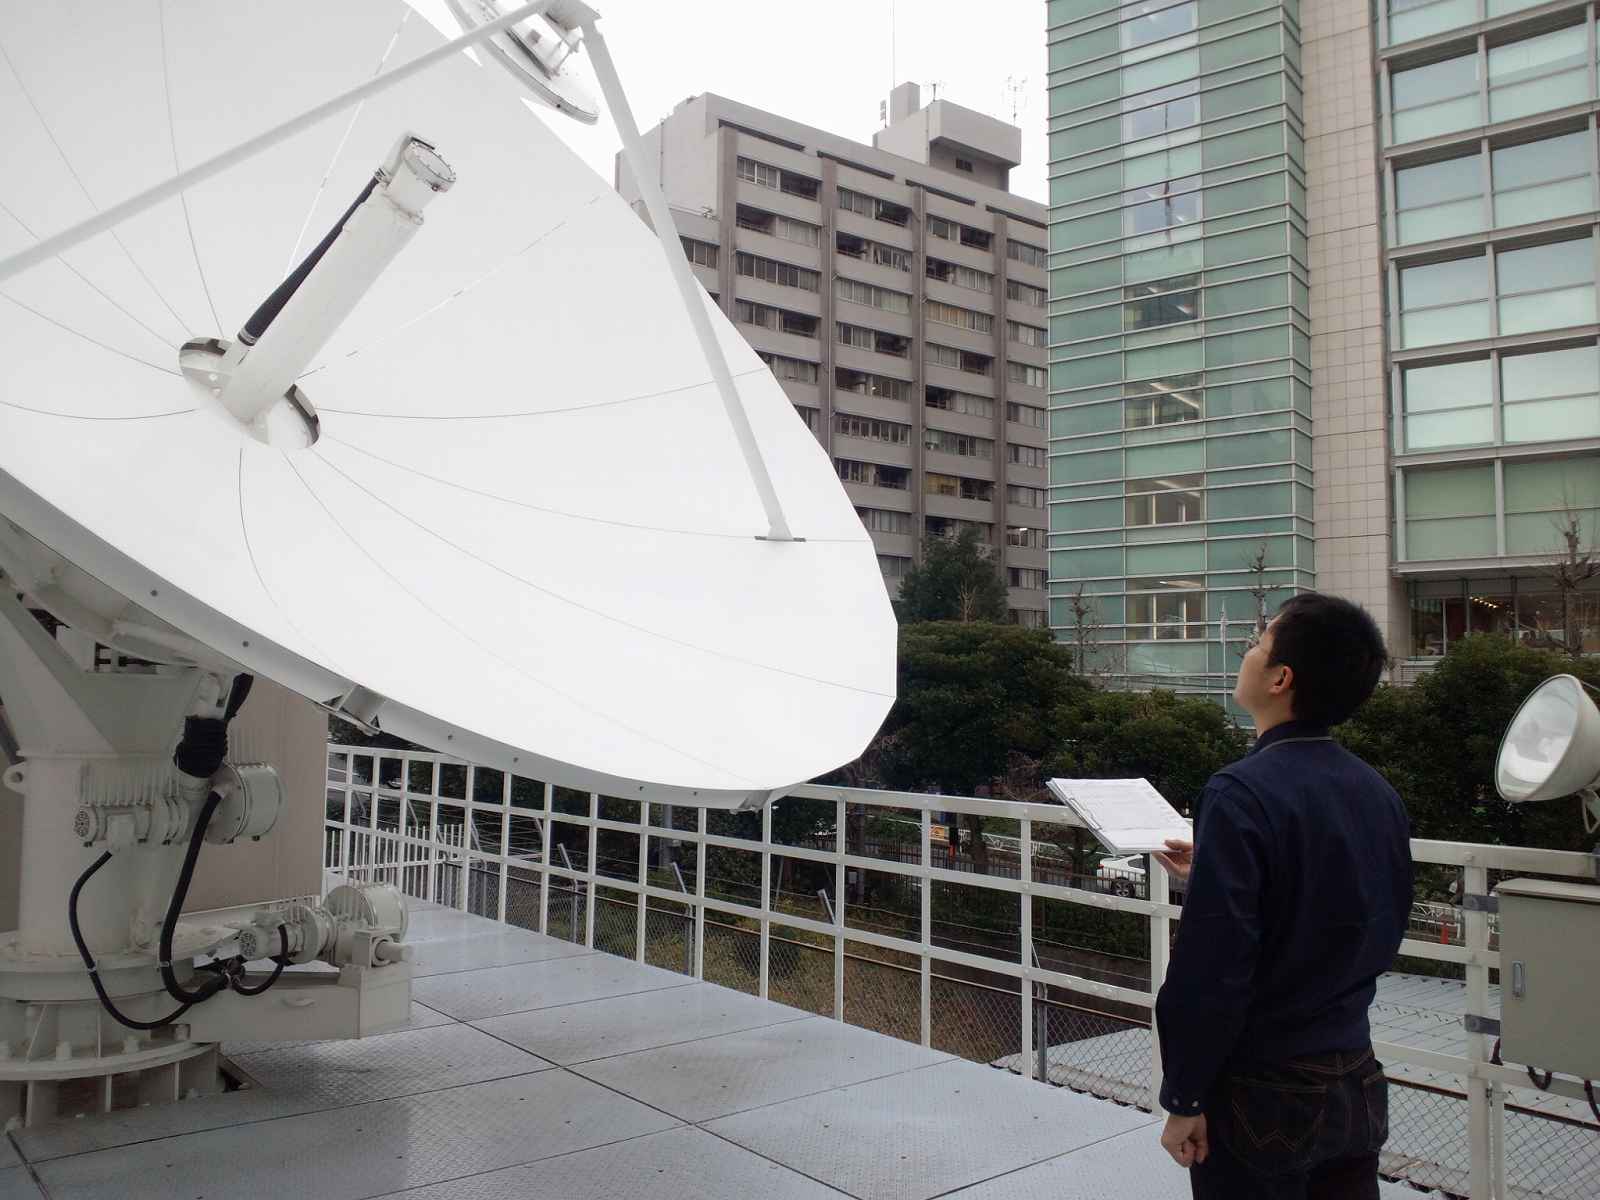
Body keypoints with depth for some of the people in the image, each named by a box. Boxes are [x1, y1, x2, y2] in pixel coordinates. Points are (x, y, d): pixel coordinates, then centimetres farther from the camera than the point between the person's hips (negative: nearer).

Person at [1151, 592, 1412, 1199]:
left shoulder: (1243, 794, -22)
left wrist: (1185, 1102, -11)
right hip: (1357, 1088, 6)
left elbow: (1211, 970, -24)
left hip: (1264, 1097, -6)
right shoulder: (1378, 793, 0)